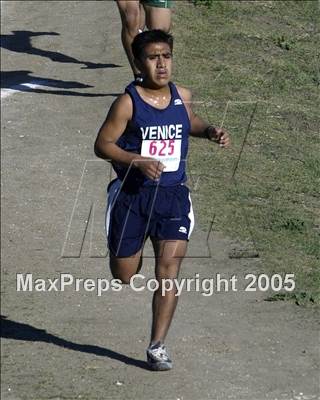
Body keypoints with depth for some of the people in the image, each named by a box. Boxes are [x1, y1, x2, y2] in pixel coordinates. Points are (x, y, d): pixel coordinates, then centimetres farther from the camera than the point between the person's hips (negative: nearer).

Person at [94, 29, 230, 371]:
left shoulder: (182, 96, 3)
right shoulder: (128, 103, -12)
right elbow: (102, 145, -10)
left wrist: (210, 132, 5)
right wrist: (138, 161, -23)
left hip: (173, 194, 2)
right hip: (132, 194, -2)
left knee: (168, 271, -9)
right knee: (124, 275, 9)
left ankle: (157, 346, -1)